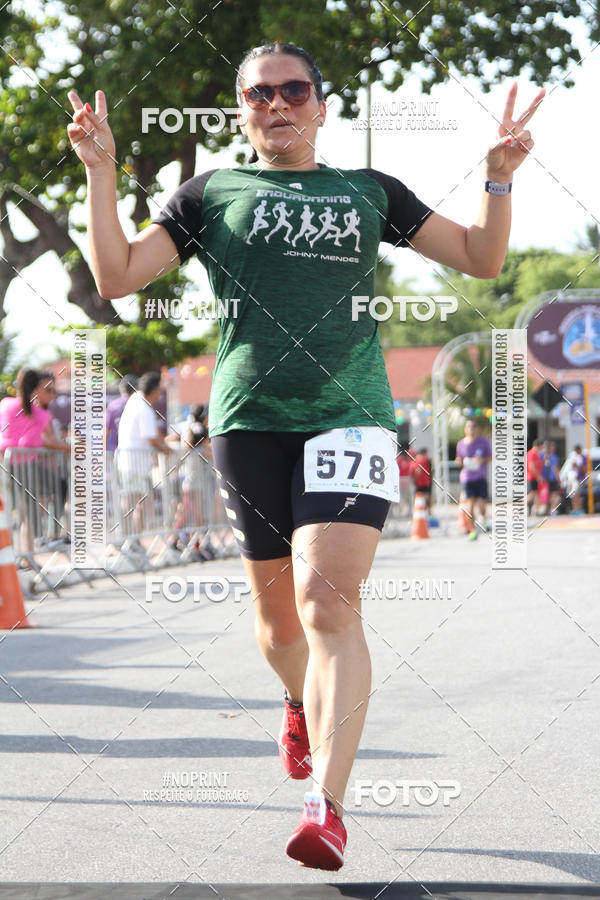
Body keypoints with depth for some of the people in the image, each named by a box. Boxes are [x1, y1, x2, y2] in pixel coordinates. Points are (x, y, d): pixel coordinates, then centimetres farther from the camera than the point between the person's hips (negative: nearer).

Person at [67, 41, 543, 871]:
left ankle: (327, 807, -23)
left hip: (351, 415, -1)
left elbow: (482, 257, 17)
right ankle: (303, 706, 45)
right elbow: (116, 276, 6)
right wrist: (101, 170, -2)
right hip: (249, 420, 1)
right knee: (278, 609, 10)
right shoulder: (210, 193, 13)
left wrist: (499, 175, 2)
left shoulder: (369, 191, 16)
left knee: (329, 598, -18)